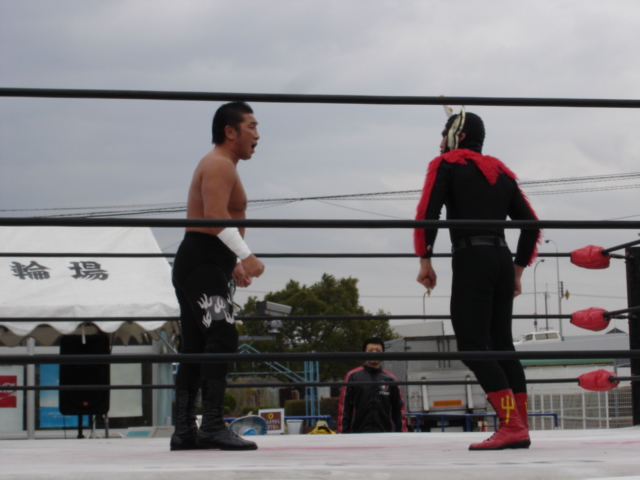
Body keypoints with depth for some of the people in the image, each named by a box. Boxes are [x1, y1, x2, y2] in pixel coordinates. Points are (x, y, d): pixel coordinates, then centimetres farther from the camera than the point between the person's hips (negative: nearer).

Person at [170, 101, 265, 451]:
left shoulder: (220, 167, 25)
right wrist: (245, 255, -29)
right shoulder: (220, 164, -8)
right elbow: (215, 216, -23)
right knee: (222, 339, -20)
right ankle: (212, 426, -27)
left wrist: (233, 264, 29)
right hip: (202, 263, -11)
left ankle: (184, 430, 10)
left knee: (196, 348, 9)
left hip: (198, 266, 11)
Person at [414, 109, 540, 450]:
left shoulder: (446, 164, 4)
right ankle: (520, 429, 5)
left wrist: (425, 261, -4)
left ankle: (512, 426, -22)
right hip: (502, 260, 7)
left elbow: (427, 213, -10)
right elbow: (531, 225, 17)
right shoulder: (501, 171, 21)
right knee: (501, 344, 11)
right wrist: (518, 270, 21)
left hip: (471, 259, -7)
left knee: (472, 346, -10)